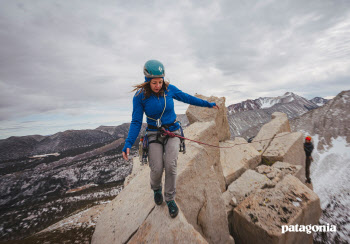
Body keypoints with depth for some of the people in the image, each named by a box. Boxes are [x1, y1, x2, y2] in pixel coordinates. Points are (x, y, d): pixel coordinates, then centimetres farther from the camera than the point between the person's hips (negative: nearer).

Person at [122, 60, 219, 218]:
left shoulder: (169, 89, -7)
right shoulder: (140, 96, -12)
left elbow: (187, 98, 7)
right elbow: (136, 122, -11)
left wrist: (208, 104, 14)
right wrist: (128, 144, -24)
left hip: (172, 133, 1)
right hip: (154, 134, -1)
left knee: (170, 166, -16)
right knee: (157, 169, -11)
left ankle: (170, 199, 13)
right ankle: (156, 188, 29)